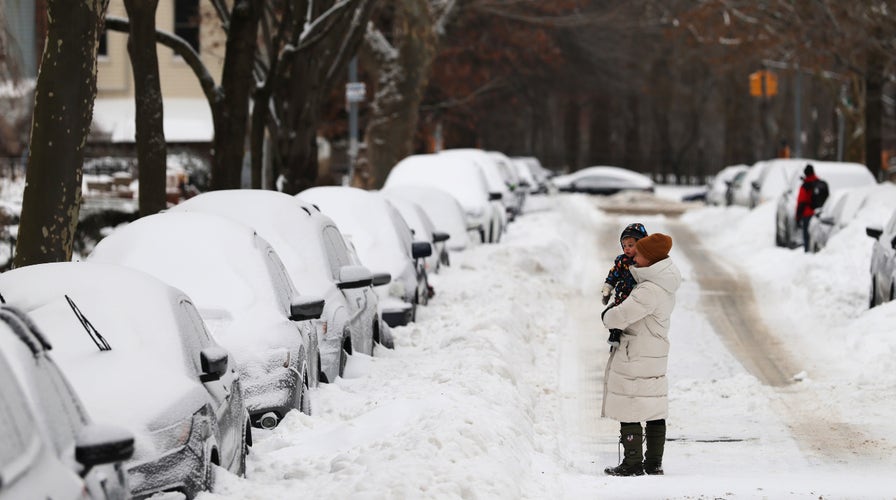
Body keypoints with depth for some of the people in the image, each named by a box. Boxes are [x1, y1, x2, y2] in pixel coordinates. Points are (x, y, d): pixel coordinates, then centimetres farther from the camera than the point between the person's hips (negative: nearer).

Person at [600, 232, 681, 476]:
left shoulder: (650, 291, -25)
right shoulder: (665, 282, 5)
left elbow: (619, 317, -27)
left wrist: (608, 315, -5)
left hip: (635, 356, -10)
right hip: (656, 355, 10)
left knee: (628, 410, -1)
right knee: (654, 410, 12)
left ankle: (633, 463, 3)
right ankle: (654, 462, 17)